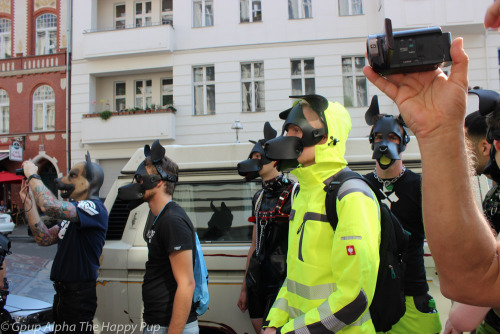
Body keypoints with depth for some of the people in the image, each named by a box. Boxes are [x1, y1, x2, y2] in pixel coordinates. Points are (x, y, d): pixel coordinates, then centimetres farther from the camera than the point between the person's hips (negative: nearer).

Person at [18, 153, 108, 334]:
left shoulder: (95, 208, -18)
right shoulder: (74, 211, 16)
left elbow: (51, 206, -33)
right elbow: (45, 239, 12)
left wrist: (32, 175, -16)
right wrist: (29, 201, 6)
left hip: (78, 295, -9)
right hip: (63, 292, 10)